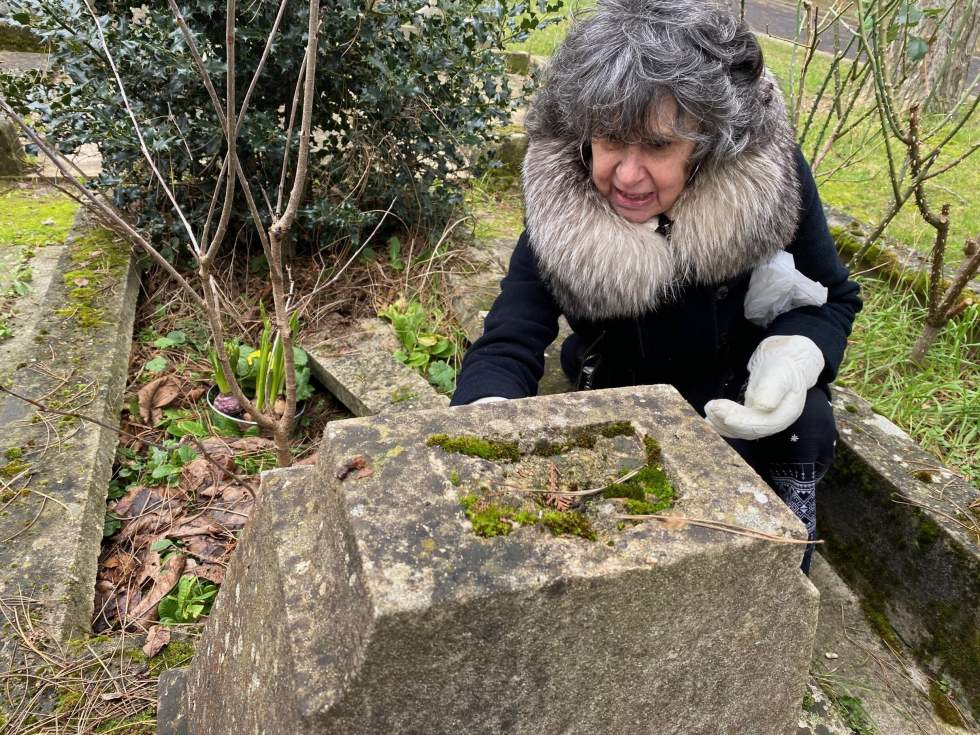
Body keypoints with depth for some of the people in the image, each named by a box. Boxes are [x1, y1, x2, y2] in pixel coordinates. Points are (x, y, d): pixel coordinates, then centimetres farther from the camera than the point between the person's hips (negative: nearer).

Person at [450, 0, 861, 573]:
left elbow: (833, 299, -9)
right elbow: (507, 348, -30)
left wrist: (792, 361, -32)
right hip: (623, 400, 0)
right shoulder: (560, 210, -25)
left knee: (805, 423, -29)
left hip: (743, 380, 1)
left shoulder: (771, 173, -24)